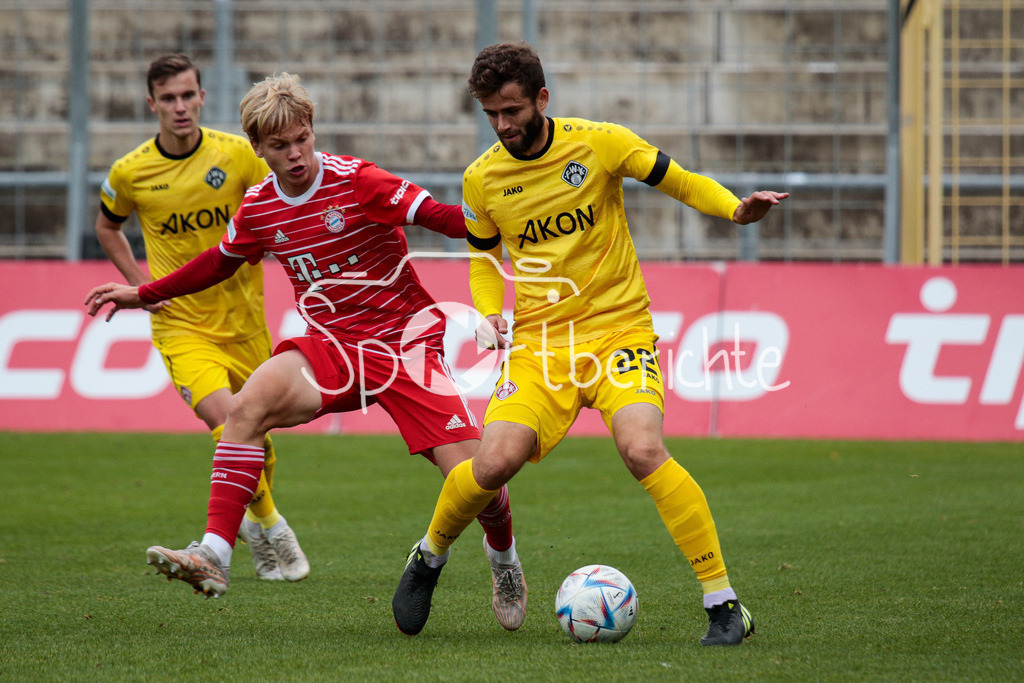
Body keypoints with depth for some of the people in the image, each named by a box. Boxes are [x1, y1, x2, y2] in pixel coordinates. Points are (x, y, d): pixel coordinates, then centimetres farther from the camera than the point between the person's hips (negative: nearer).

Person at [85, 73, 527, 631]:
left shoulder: (356, 181, -13)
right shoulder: (257, 209, 3)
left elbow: (440, 217, -19)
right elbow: (219, 263, 24)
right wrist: (143, 294, 28)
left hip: (403, 341, -3)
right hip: (331, 344, 4)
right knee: (248, 404, -29)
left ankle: (502, 557, 23)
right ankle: (213, 556, -32)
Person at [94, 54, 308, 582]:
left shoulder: (237, 154, -6)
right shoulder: (130, 172, -5)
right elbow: (107, 227, 15)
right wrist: (136, 279, 2)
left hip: (243, 319, 2)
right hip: (181, 325, -2)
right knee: (226, 423, -23)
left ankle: (256, 522, 42)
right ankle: (270, 527, -4)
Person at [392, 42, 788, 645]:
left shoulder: (599, 144, -7)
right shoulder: (481, 179, 2)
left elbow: (682, 183, 1)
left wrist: (737, 209, -19)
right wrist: (490, 314, 1)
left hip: (619, 329, -2)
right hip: (539, 343, 2)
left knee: (643, 449, -27)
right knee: (495, 463, -17)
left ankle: (725, 604, -19)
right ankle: (430, 559, 16)